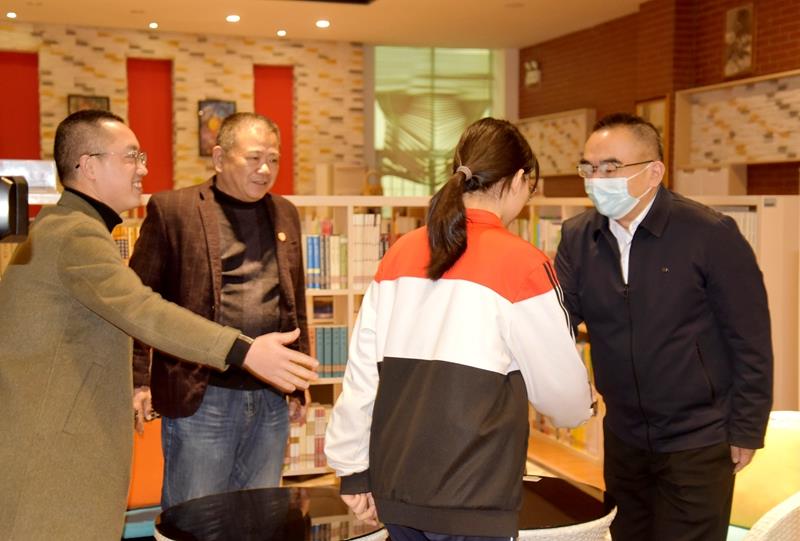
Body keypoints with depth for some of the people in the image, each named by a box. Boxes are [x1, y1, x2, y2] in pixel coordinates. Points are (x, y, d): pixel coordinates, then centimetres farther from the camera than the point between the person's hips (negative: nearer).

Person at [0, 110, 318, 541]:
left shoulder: (60, 227, 17)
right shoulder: (77, 233, -18)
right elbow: (141, 311, -33)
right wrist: (243, 351, -40)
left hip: (60, 439, 10)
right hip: (47, 447, -10)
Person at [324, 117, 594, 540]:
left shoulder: (400, 253, 4)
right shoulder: (522, 263, -10)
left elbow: (363, 368, 4)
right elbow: (561, 385, -2)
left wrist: (354, 469, 11)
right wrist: (583, 408, 20)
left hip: (394, 481, 5)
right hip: (469, 493, -5)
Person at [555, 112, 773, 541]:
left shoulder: (710, 234, -16)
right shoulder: (577, 237, -2)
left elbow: (750, 340, -12)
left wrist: (746, 430, -9)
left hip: (697, 442, -5)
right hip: (623, 436, 5)